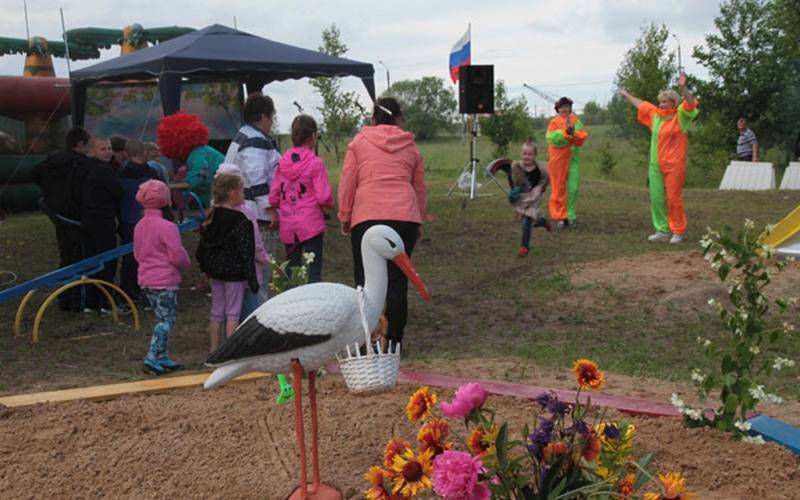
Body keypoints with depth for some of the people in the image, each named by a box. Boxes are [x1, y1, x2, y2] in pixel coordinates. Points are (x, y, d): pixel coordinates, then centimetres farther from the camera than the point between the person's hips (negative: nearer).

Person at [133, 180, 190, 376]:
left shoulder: (139, 226, 8)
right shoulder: (167, 227, -17)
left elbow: (137, 254, 16)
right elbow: (178, 256, -15)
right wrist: (185, 264, 5)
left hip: (145, 280, 8)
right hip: (165, 281, -8)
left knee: (161, 319, 16)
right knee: (165, 320, -3)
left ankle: (162, 358, 18)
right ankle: (152, 358, -8)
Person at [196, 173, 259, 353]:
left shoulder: (210, 216, 2)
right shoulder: (240, 221, -17)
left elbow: (203, 244, 10)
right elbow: (246, 252, -18)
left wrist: (205, 267, 22)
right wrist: (252, 279, -15)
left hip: (214, 270, 6)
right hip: (234, 272, -6)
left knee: (217, 311, 15)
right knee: (233, 312, 4)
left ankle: (214, 351, 22)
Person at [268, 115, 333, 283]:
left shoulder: (283, 162, 3)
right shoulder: (315, 163, -11)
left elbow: (273, 194, 4)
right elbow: (323, 196, -15)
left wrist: (275, 213, 20)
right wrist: (328, 205, 5)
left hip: (288, 225, 5)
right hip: (311, 223, -5)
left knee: (291, 268, 15)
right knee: (314, 269, 0)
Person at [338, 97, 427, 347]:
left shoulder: (359, 142, 9)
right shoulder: (410, 146, 15)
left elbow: (347, 182, 6)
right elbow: (420, 186, 19)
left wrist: (344, 217, 14)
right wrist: (419, 221, 28)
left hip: (367, 216, -2)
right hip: (405, 217, 2)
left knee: (366, 279, 3)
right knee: (397, 279, 5)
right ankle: (394, 339, 5)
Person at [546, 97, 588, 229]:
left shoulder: (575, 120, 7)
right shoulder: (555, 122, -2)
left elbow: (583, 136, -2)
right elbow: (552, 138, -16)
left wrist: (573, 131, -19)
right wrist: (566, 131, -23)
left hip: (573, 159, 3)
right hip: (558, 159, -3)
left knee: (573, 188, -1)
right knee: (559, 188, 1)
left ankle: (570, 216, 9)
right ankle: (559, 216, 8)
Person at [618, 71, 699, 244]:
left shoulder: (680, 116, -5)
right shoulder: (656, 115, 12)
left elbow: (690, 104, -23)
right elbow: (641, 105, 28)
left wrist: (683, 87, -40)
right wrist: (627, 96, 40)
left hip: (674, 166, -6)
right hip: (656, 165, 6)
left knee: (674, 199, -3)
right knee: (656, 199, 6)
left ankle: (678, 232, 8)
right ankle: (662, 230, 15)